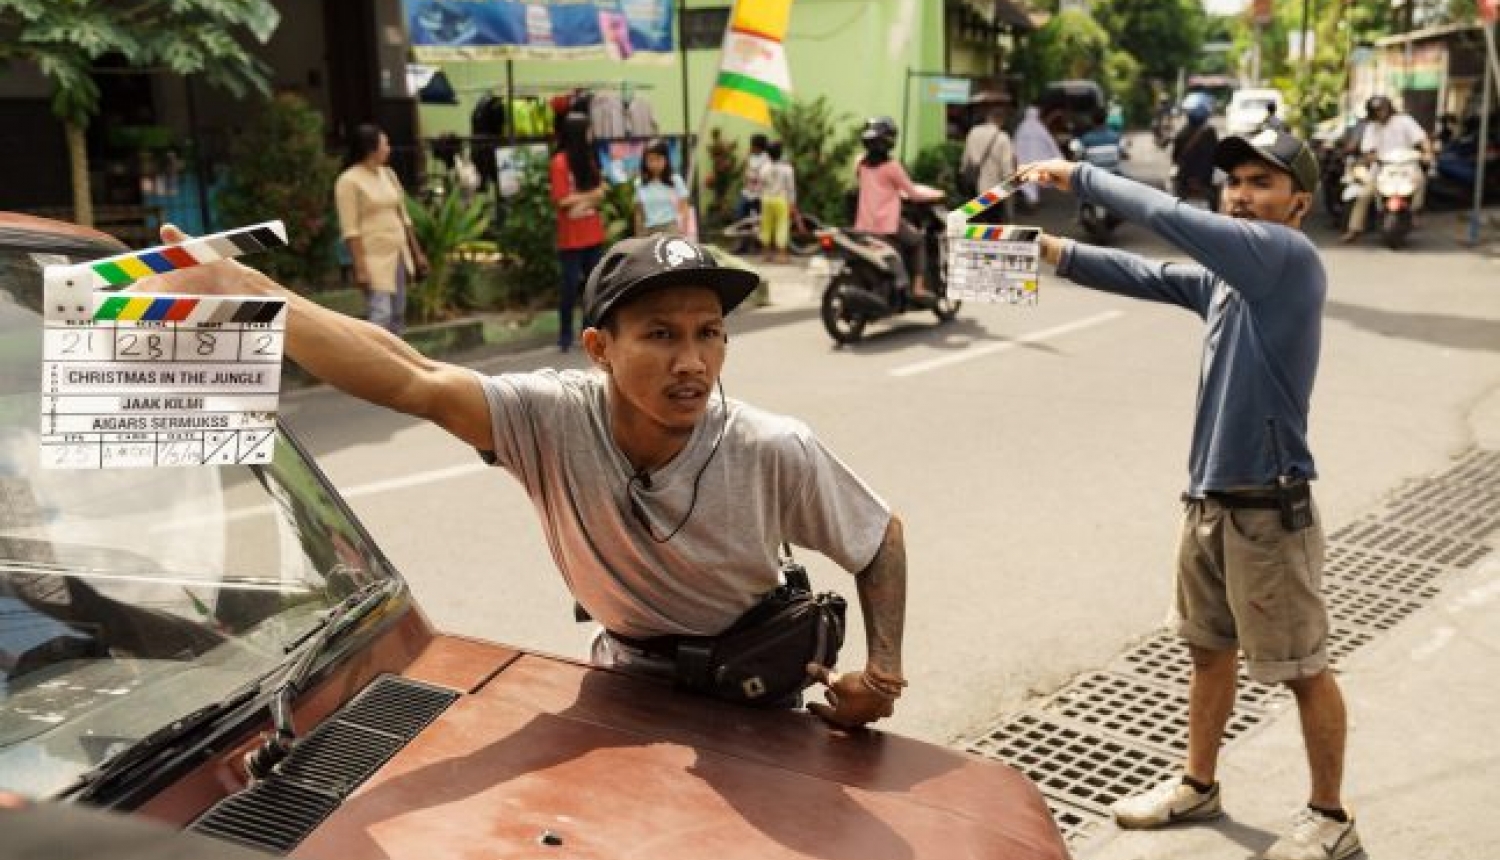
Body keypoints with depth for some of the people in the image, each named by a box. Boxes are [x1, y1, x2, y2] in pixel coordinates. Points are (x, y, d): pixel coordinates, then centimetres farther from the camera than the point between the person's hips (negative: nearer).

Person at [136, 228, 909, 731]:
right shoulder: (555, 421, -28)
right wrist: (238, 291, -48)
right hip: (628, 685, 1)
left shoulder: (775, 455, -27)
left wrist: (882, 668, -21)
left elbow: (884, 539, -11)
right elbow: (412, 380, -39)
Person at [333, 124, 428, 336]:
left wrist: (417, 253, 17)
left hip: (398, 255, 8)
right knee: (380, 314, -16)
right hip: (374, 258, -8)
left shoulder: (388, 174, 12)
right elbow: (350, 230, -14)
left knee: (398, 315, 11)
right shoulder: (348, 181, -10)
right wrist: (360, 268, -20)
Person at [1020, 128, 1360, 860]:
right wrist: (1057, 253, -13)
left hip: (1269, 507, -8)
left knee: (1301, 668, 7)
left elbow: (1174, 220, -25)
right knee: (1208, 649, 20)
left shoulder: (1290, 256, -15)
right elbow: (1146, 276, 2)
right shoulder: (1222, 276, 9)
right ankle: (1197, 785, 38)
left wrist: (1081, 177, -16)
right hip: (1209, 498, 8)